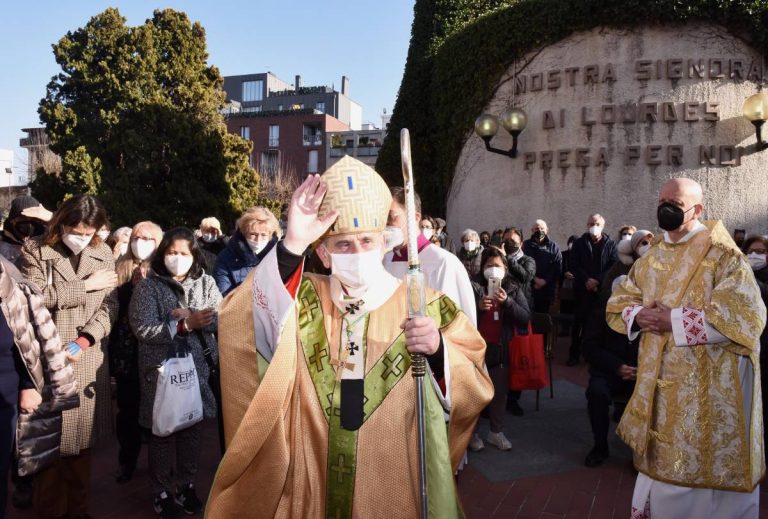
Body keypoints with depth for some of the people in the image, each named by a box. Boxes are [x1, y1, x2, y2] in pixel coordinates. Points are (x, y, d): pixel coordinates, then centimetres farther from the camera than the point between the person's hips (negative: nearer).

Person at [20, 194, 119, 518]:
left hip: (88, 359, 3)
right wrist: (85, 285, -12)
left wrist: (85, 339, -13)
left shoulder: (103, 254, 5)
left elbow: (110, 304, 0)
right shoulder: (35, 250, -1)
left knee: (82, 435, 11)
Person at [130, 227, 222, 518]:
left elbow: (221, 320, -5)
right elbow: (143, 330, -15)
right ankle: (163, 491, 24)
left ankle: (186, 484, 31)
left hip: (197, 368, 3)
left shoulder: (206, 283, 4)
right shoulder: (148, 287, -5)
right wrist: (186, 324, -22)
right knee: (163, 431, 7)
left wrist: (189, 318, -20)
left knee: (192, 428, 12)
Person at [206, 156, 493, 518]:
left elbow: (476, 390, -7)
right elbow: (240, 326, -21)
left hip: (395, 488, 0)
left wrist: (439, 351, -27)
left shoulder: (426, 307, -5)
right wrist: (292, 245, -31)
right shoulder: (301, 299, -2)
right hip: (312, 488, 1)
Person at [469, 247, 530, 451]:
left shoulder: (513, 289, 3)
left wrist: (508, 302, -18)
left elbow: (526, 318, -5)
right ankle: (471, 432, 22)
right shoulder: (473, 286, -4)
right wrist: (478, 307, -23)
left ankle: (496, 432, 25)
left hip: (501, 348, 2)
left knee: (500, 391, 10)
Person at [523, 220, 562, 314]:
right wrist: (534, 279, -12)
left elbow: (557, 268, 2)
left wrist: (545, 281, -10)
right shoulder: (526, 245, 9)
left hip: (547, 289, 1)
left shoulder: (553, 247, 11)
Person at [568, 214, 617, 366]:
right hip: (583, 288, 0)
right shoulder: (579, 243, 9)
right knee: (579, 321, 0)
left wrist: (598, 280, -13)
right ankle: (574, 354, 6)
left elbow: (613, 266, -1)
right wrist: (586, 280, -11)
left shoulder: (611, 244, 7)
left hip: (603, 289, 0)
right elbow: (572, 265, 2)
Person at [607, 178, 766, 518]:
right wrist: (639, 315, -9)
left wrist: (675, 320, -22)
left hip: (710, 385, -6)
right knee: (661, 466, 18)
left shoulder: (722, 254, -11)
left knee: (705, 471, 6)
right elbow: (617, 304, 14)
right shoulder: (652, 258, 9)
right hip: (661, 382, 6)